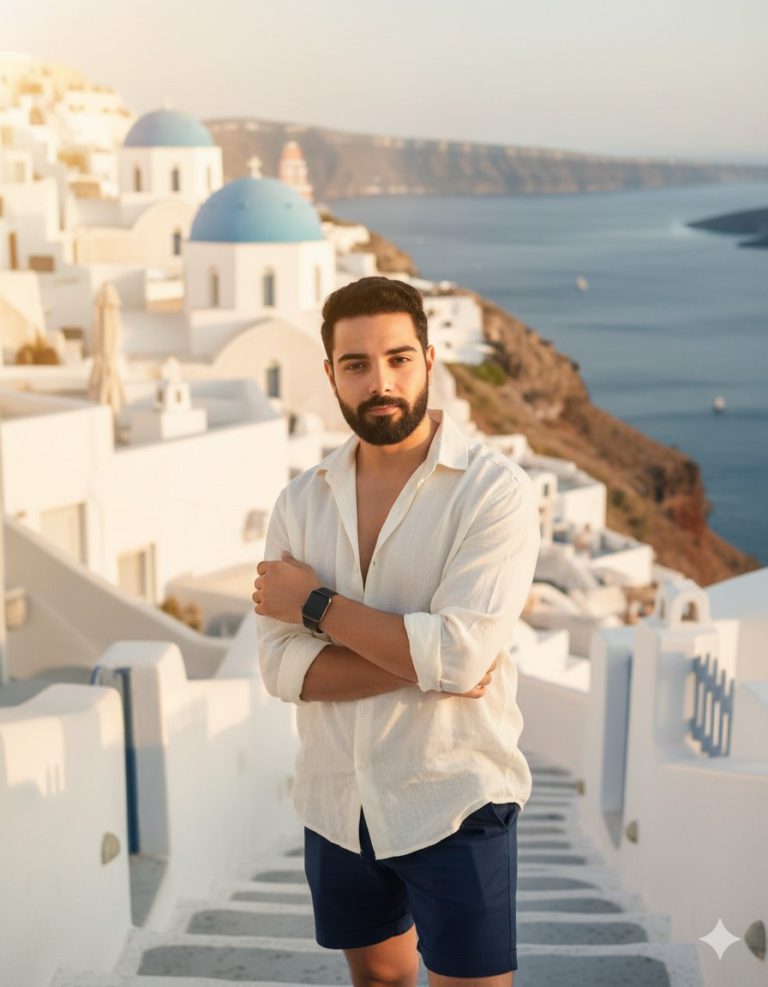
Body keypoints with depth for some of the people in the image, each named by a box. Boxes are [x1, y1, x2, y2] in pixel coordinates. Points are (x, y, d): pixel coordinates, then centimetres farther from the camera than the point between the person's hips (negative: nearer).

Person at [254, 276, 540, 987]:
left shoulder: (495, 489, -13)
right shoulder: (302, 500, 1)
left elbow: (460, 654, -24)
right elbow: (281, 667, -7)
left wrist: (316, 605, -14)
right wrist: (419, 665, -20)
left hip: (453, 802, -4)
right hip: (336, 802, 5)